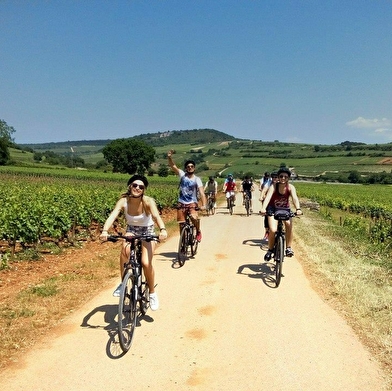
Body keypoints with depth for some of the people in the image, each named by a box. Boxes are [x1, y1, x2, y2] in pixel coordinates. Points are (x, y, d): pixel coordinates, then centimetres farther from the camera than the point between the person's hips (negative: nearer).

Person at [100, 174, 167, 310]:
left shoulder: (148, 201, -27)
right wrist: (104, 231, -56)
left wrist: (162, 229, -64)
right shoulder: (123, 201, -22)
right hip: (131, 230, 2)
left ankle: (152, 293, 9)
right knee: (125, 249, -32)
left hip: (147, 231, -1)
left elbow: (156, 216, -44)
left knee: (146, 263, -18)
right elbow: (112, 216, -36)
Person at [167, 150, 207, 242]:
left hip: (192, 203, -3)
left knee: (194, 217, -29)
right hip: (181, 203, 3)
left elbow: (201, 193, -15)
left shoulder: (197, 179, -6)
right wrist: (169, 157, -29)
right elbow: (173, 166, -9)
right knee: (181, 224, 4)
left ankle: (198, 231, 0)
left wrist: (204, 205, -30)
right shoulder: (182, 175, 1)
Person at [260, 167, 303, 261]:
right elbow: (268, 197, -38)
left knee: (289, 225, -27)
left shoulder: (290, 187, -18)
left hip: (285, 209, 2)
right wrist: (263, 208, -56)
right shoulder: (273, 187, -23)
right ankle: (270, 250, 4)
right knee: (273, 230, -20)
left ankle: (288, 248, -11)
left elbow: (295, 198, -34)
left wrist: (298, 209, -53)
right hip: (273, 209, -1)